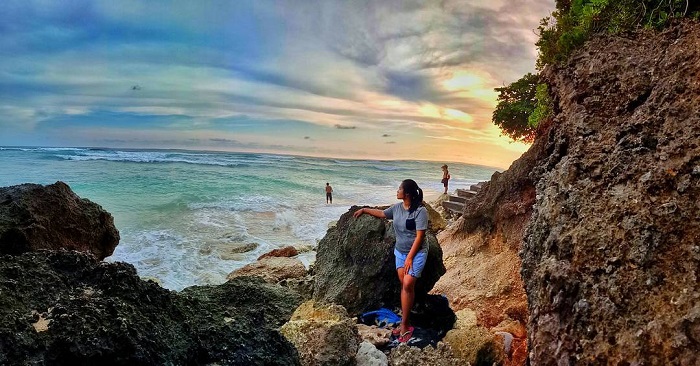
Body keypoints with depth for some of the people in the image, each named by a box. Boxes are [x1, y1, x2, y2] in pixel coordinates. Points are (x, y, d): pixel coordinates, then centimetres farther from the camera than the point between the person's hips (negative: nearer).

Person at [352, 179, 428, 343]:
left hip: (417, 254, -6)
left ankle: (405, 325, -2)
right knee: (404, 286, 6)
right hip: (400, 252, 6)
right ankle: (405, 322, 13)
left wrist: (410, 258, -19)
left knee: (408, 285, -11)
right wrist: (364, 210, 31)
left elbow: (419, 236, -20)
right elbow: (382, 214, 22)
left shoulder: (420, 211, -20)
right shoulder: (397, 208, 1)